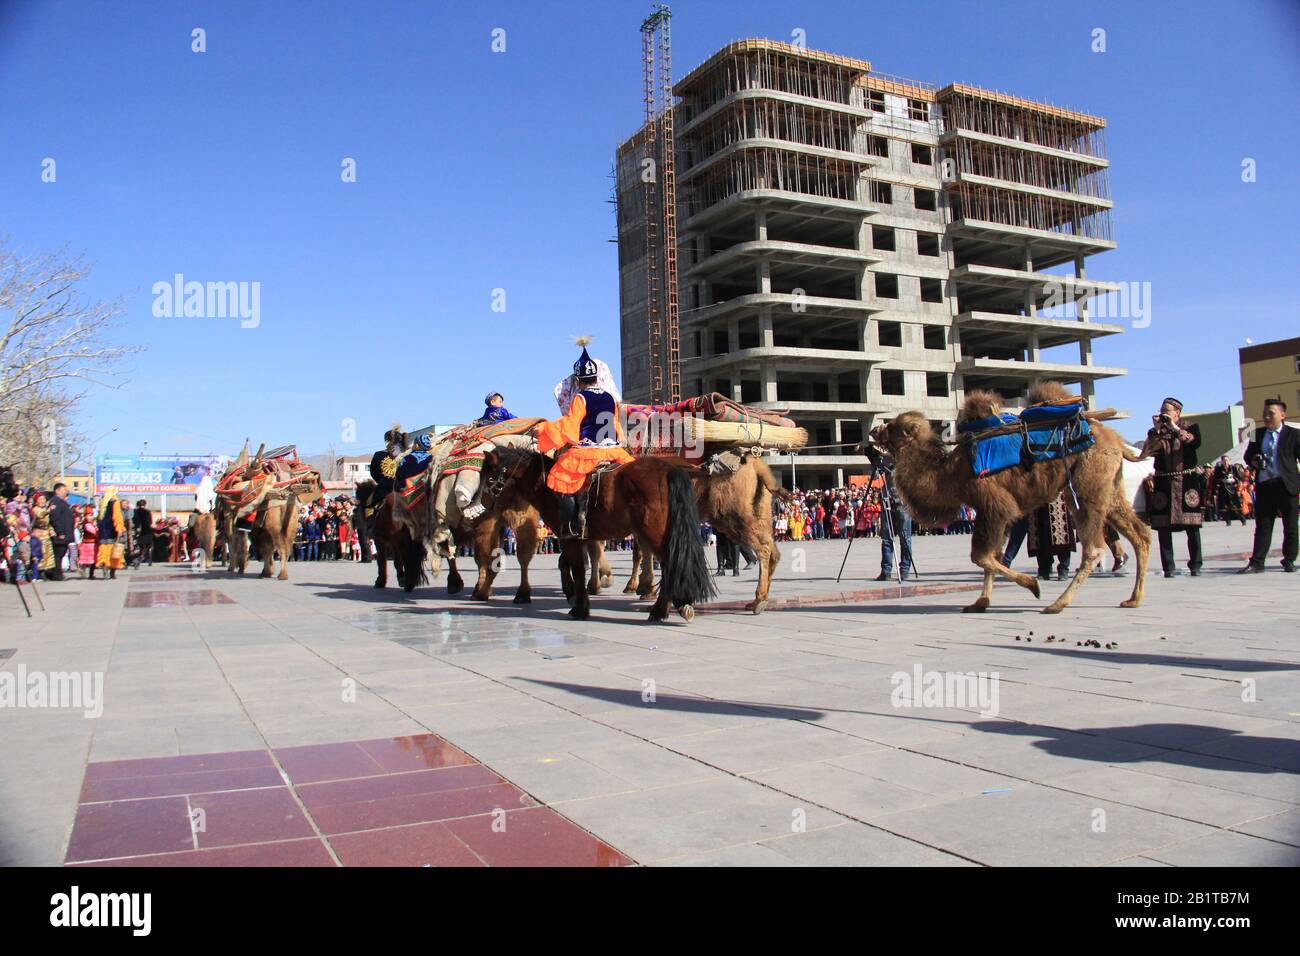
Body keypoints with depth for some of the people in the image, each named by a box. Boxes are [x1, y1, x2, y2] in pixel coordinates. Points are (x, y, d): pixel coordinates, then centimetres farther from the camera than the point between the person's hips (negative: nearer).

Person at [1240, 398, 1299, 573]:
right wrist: (1253, 461, -3)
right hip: (1264, 485, 2)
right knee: (1262, 525, 3)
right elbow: (1248, 454, 19)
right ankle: (1256, 563, 2)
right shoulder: (1257, 434, 11)